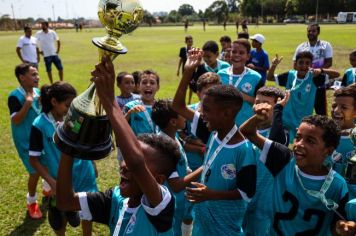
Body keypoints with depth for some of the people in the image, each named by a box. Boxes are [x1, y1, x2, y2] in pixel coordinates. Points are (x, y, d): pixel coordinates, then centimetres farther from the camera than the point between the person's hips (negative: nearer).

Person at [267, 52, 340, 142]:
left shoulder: (313, 77, -10)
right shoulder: (290, 75, -5)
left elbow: (336, 74, -14)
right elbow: (270, 77, 3)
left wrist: (321, 70, -32)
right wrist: (273, 66, -16)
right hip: (286, 119, 1)